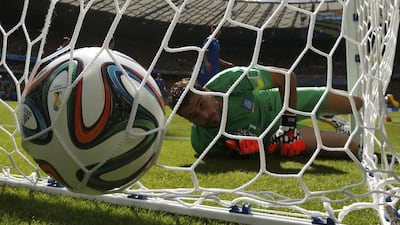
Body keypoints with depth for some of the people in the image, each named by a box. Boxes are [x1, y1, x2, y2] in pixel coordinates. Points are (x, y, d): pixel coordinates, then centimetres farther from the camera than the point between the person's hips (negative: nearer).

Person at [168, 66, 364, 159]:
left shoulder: (229, 80, -37)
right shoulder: (201, 142, -32)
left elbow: (286, 76, -26)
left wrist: (288, 125, -27)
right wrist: (241, 147, -38)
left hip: (281, 101, 1)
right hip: (269, 133, 0)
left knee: (356, 103, 11)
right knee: (350, 148, -4)